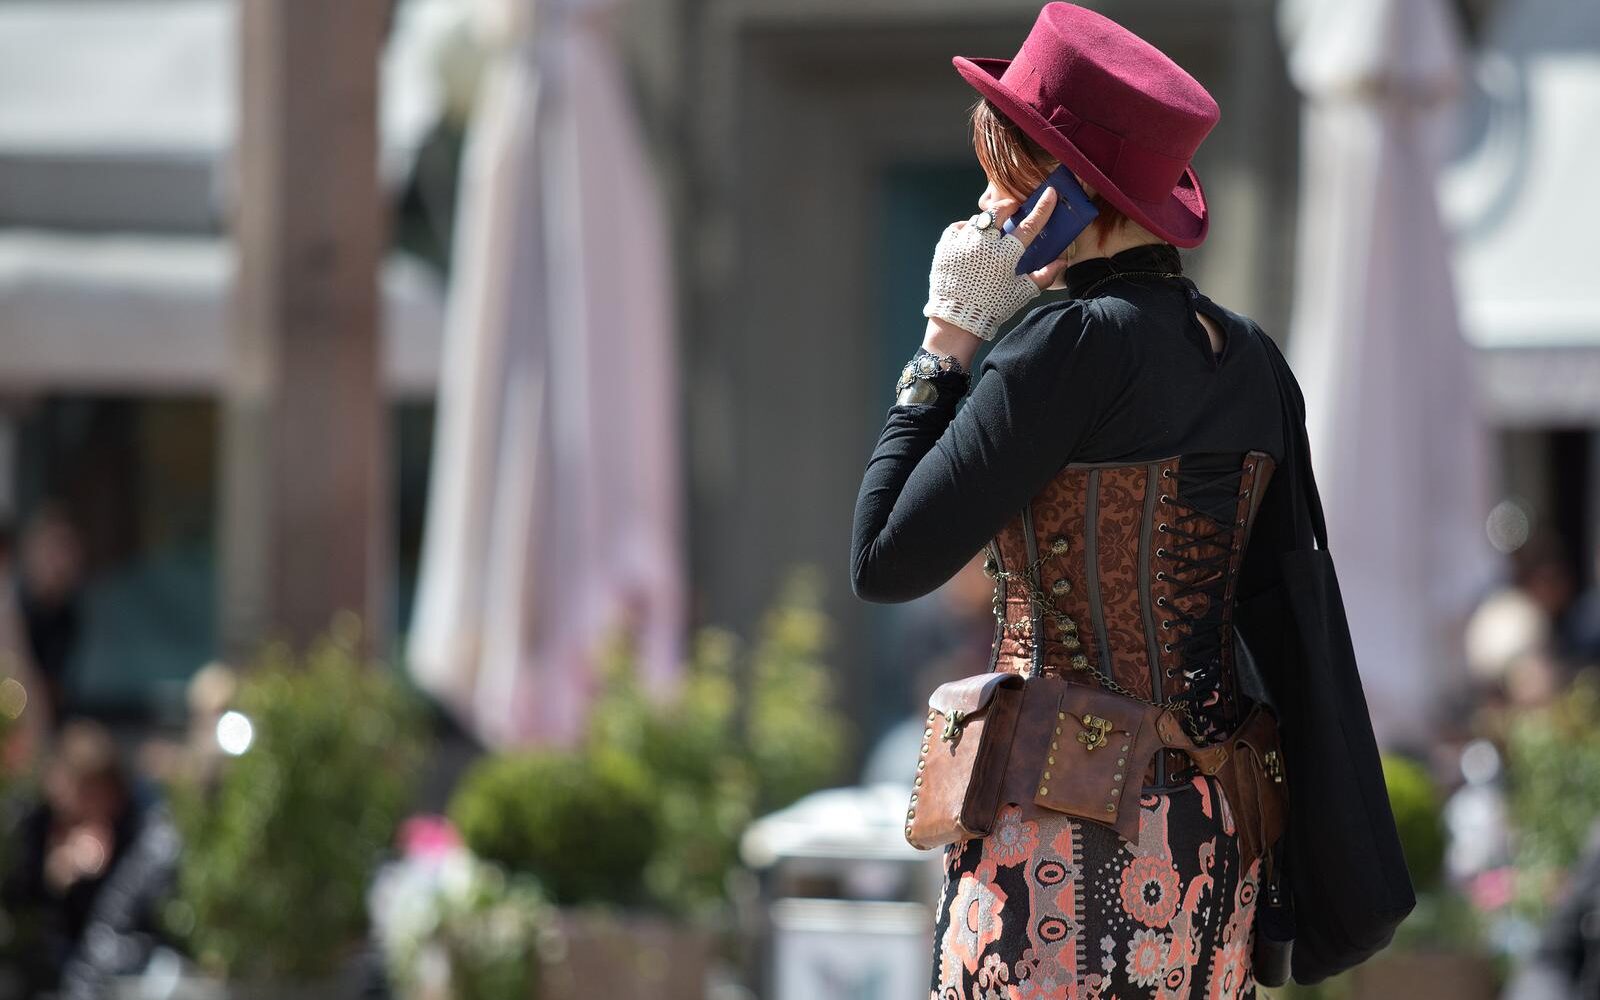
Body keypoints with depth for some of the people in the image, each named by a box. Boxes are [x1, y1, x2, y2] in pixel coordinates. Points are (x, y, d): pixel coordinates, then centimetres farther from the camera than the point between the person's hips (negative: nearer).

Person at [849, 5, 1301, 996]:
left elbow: (885, 563, -9)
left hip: (1070, 839, -8)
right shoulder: (1246, 356, 11)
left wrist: (949, 337, -3)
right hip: (1209, 839, 8)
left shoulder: (1071, 343, -12)